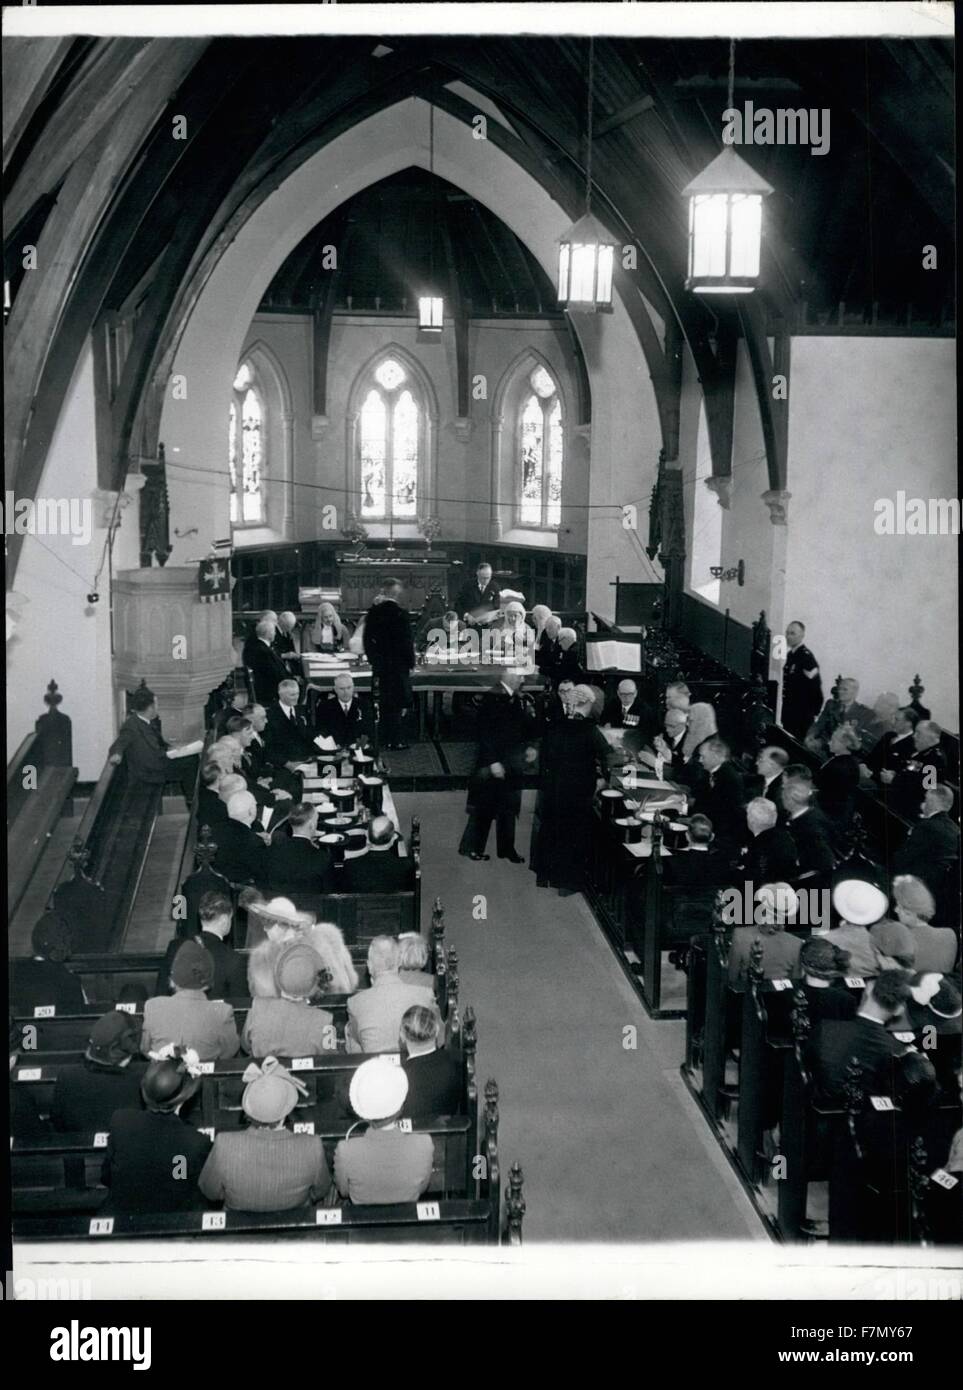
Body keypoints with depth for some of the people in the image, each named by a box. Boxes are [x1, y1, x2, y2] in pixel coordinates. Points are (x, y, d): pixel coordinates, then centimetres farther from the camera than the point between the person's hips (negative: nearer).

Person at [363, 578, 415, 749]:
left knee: (385, 702, 14)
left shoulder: (373, 613, 1)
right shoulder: (400, 614, -15)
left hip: (380, 665, 5)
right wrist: (411, 663, -3)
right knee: (397, 702, 1)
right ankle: (396, 740, 3)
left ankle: (387, 738, 20)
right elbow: (407, 641, -13)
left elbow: (368, 640, 7)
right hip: (398, 665, -5)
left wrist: (374, 661, 16)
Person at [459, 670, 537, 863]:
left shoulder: (518, 701, 8)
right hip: (493, 764, -7)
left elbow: (525, 729, 18)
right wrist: (493, 762, -20)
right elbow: (484, 733, -18)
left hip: (513, 765, 7)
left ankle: (507, 848, 23)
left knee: (509, 807, 13)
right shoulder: (492, 699, -15)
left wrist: (529, 747, 0)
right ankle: (471, 847, 14)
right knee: (484, 807, 2)